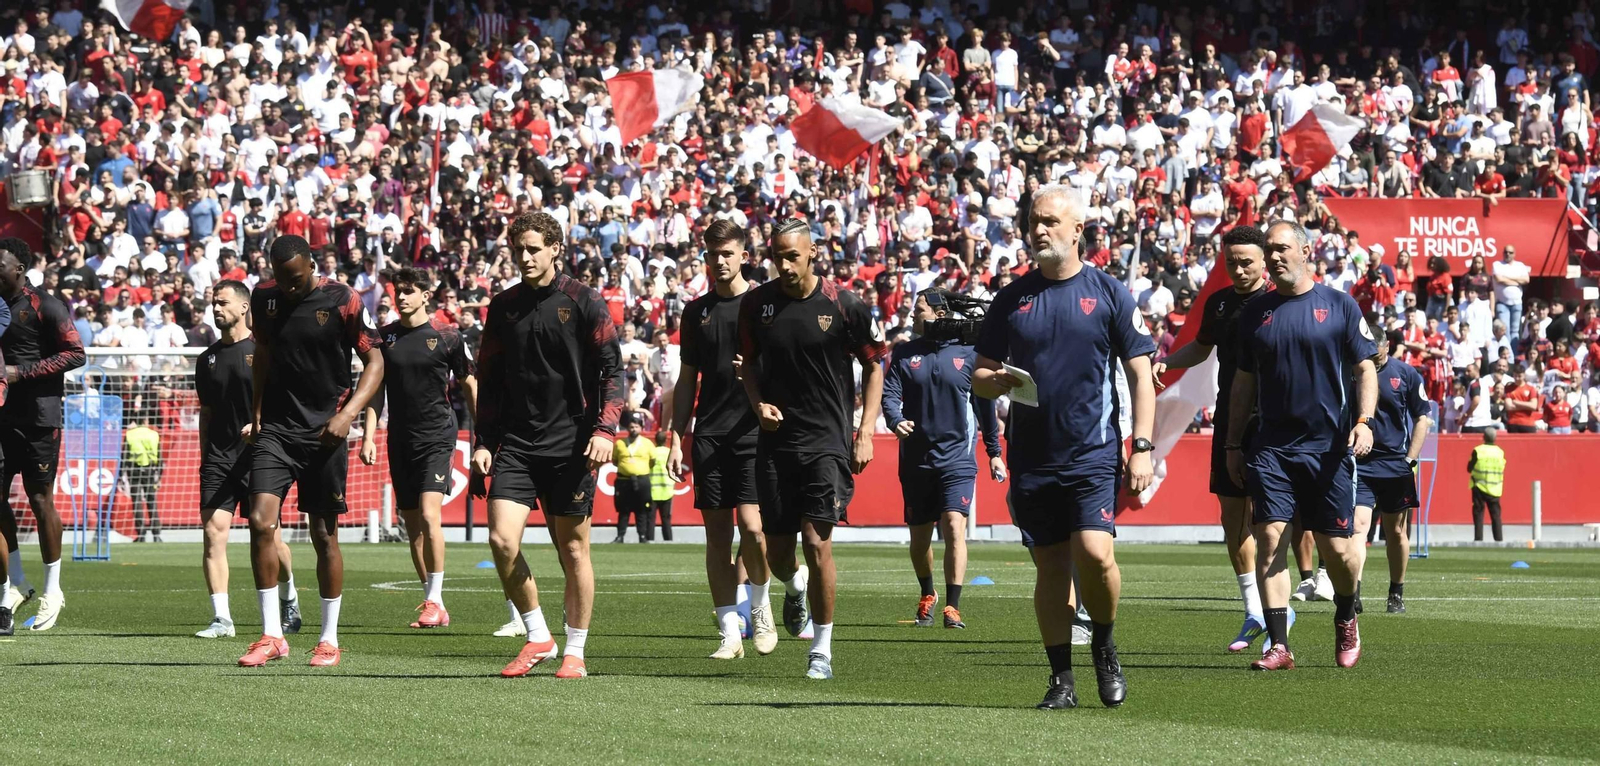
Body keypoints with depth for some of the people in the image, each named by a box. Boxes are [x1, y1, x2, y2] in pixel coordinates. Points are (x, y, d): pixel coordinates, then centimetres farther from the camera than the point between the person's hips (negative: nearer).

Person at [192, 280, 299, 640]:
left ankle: (288, 597, 28)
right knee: (213, 531, -10)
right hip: (218, 456, 4)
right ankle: (221, 618, -12)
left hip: (257, 454, -4)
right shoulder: (207, 359, 14)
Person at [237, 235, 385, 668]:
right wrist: (256, 410, 15)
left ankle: (329, 639, 14)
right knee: (261, 523, -12)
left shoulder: (342, 301, -8)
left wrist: (348, 413, -16)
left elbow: (375, 361, -4)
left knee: (324, 535, 3)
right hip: (276, 428, 3)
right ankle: (271, 636, -5)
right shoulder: (265, 298, 5)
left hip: (324, 432, -3)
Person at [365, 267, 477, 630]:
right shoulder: (385, 337, 7)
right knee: (412, 525, 7)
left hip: (437, 436, -4)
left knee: (429, 515, -19)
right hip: (400, 440, 4)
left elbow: (469, 385, 7)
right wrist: (368, 435, 4)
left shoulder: (446, 336, -2)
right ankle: (431, 603, 15)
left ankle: (435, 601, -15)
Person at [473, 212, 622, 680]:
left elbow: (612, 369, -2)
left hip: (571, 446, -3)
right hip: (515, 444, 3)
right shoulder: (503, 307, 10)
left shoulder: (583, 302, -2)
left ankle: (575, 652, 13)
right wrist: (482, 443, 11)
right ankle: (537, 638, 6)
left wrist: (604, 430, -14)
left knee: (572, 549, 2)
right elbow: (489, 379, 17)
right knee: (502, 540, -11)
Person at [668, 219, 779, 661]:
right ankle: (730, 633, 5)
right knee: (717, 534, 1)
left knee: (751, 525, -15)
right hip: (709, 434, 4)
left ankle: (761, 604, 11)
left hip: (753, 430, -4)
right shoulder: (697, 311, 13)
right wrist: (676, 439, 13)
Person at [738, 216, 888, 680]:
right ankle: (794, 587, 43)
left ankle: (822, 649, -1)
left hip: (828, 440, -3)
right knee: (777, 553, 5)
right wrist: (758, 403, -2)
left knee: (818, 542, -12)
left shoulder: (844, 306, -6)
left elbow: (875, 365, 4)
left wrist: (865, 432, -4)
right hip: (776, 440, 3)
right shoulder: (756, 304, 3)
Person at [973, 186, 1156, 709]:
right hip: (1032, 458, 3)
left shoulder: (1108, 293, 2)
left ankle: (1104, 645, 8)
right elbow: (979, 377, 13)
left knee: (1094, 553, -17)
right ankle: (1061, 679, 11)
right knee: (1050, 565, 4)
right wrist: (995, 381, -12)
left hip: (1094, 452, -3)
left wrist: (1142, 448, -7)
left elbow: (1140, 374, 2)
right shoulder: (1012, 298, 10)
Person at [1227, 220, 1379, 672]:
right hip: (1271, 445, 2)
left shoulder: (1339, 306, 2)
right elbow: (1244, 382, 16)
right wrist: (1233, 444, 12)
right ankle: (1278, 646, -8)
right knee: (1270, 538, -9)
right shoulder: (1255, 313, 10)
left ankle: (1346, 621, 29)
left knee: (1336, 547, 0)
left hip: (1328, 446, -2)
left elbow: (1365, 368, 4)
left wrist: (1364, 421, -11)